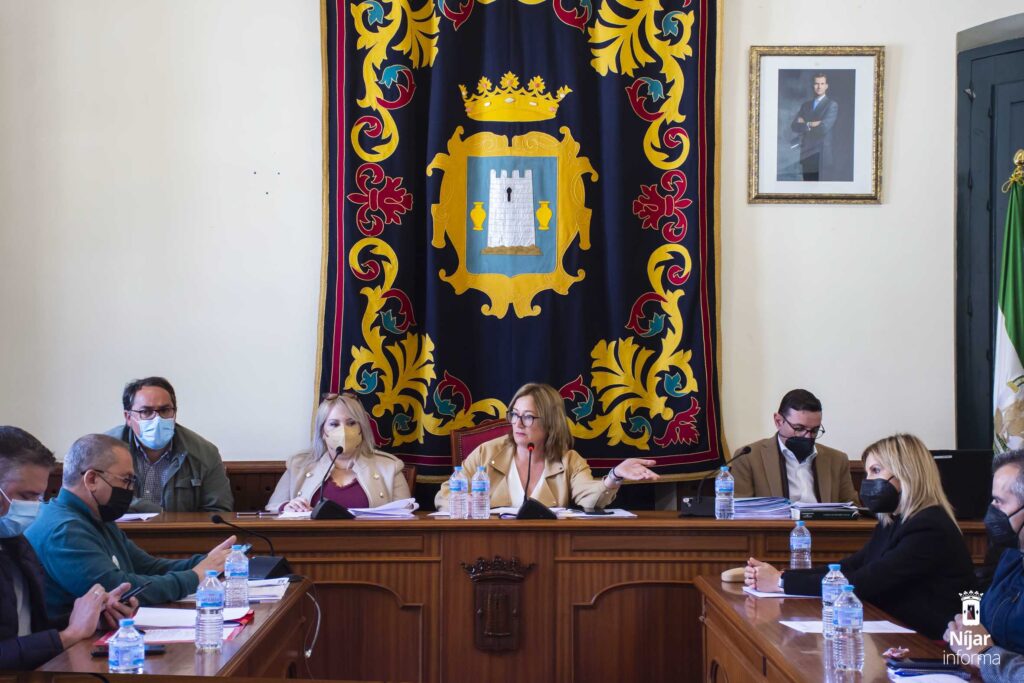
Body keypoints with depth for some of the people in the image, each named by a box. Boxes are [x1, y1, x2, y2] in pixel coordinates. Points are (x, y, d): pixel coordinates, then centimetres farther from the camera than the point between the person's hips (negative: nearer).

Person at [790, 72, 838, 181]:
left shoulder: (832, 105, -1)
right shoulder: (805, 105, 16)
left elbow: (824, 127, -14)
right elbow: (794, 126, 5)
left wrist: (805, 125, 0)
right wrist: (810, 125, -10)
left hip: (821, 155, -5)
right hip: (806, 154, 5)